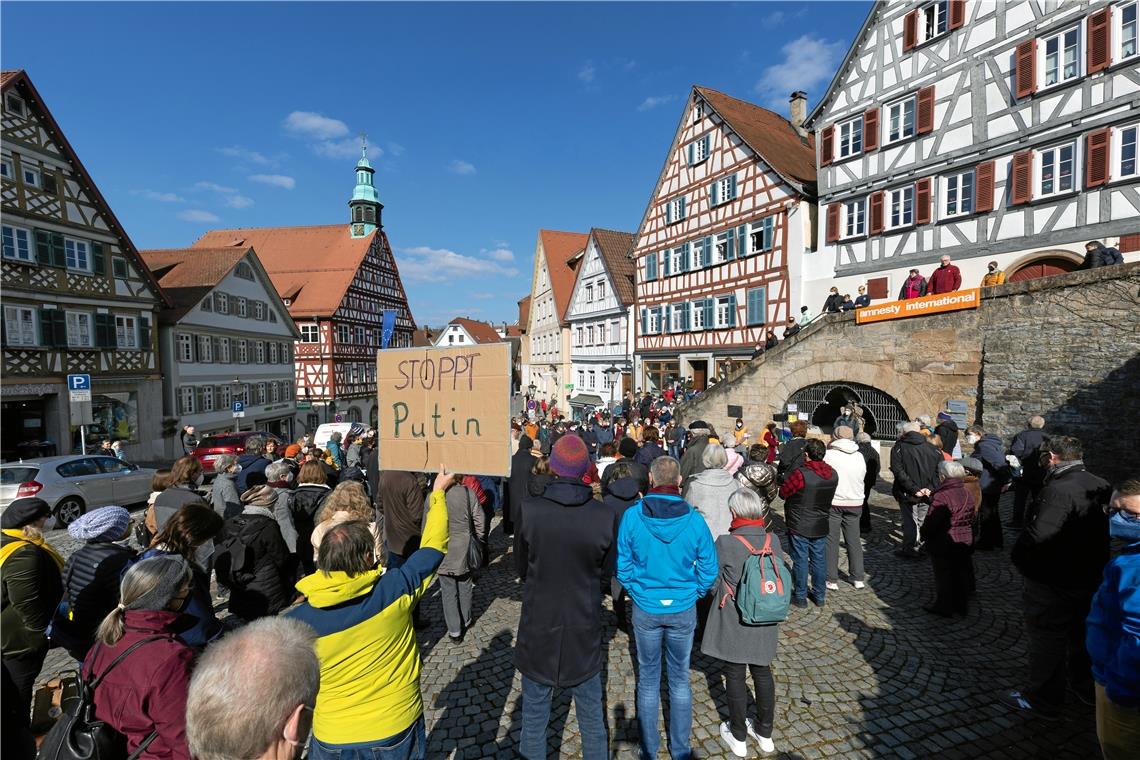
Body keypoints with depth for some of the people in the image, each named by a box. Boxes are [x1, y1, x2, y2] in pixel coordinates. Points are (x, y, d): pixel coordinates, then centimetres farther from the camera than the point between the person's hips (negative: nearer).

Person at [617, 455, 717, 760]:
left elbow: (623, 565, -7)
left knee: (648, 678, 18)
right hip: (683, 609, 1)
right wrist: (694, 594, 9)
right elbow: (709, 568, -7)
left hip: (645, 609, 0)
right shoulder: (694, 519, -15)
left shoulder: (632, 516, -16)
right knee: (680, 678, 19)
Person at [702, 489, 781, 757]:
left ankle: (738, 737, 33)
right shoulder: (773, 540, -10)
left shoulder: (725, 543, -24)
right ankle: (765, 733, 40)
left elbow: (713, 582, -11)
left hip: (734, 624, -4)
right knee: (763, 673, 22)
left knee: (735, 676, 14)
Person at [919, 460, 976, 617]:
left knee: (943, 576, 6)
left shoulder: (942, 497, -25)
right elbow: (971, 520, 12)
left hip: (944, 545, -8)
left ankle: (944, 607, 17)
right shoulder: (967, 495, 2)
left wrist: (924, 536, -6)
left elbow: (931, 522, -22)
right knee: (960, 573, 19)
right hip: (964, 542, 8)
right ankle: (960, 605, 32)